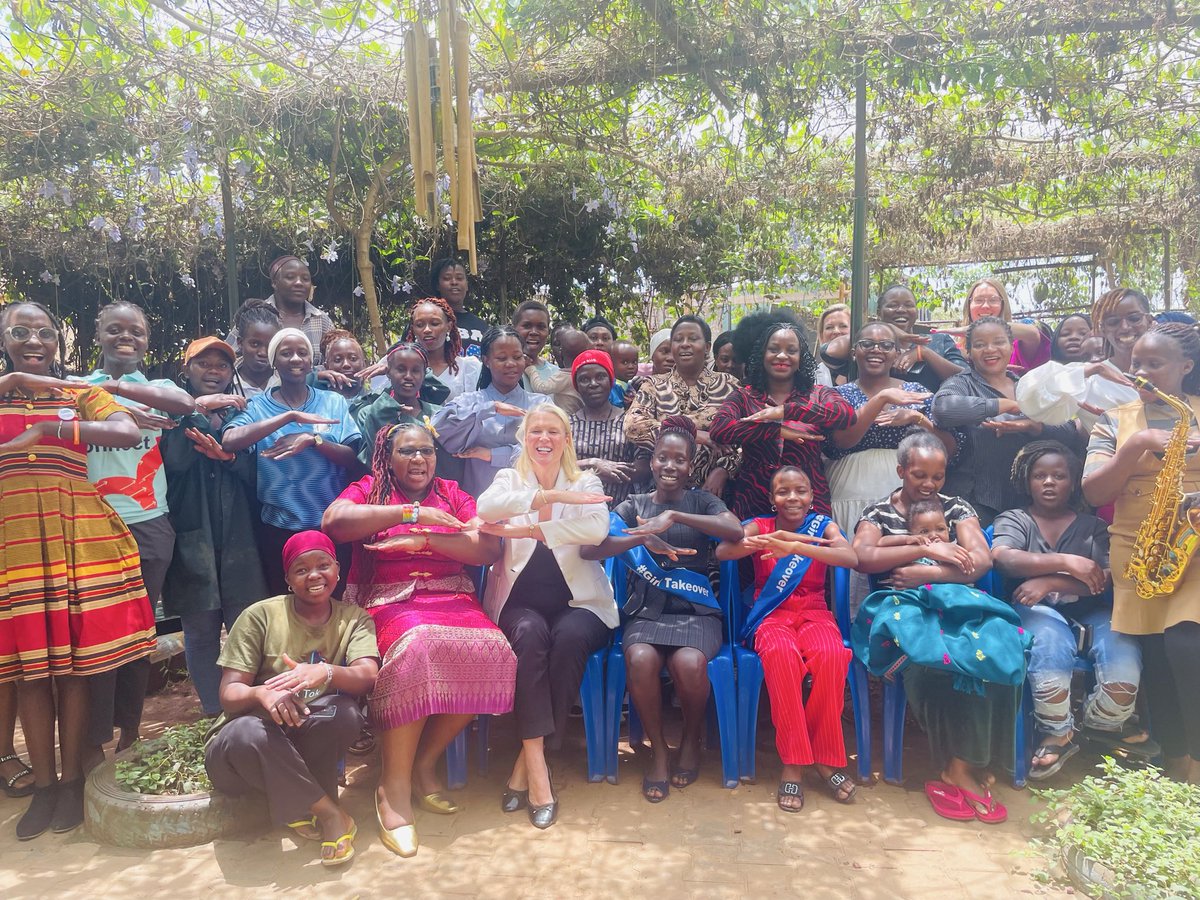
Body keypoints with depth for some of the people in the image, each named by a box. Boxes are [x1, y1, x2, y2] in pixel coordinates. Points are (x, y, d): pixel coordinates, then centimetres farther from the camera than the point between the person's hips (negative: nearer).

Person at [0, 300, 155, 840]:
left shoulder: (80, 396, 6)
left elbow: (130, 433, -12)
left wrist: (48, 429, -16)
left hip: (77, 544, -1)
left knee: (74, 665, 3)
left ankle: (72, 780, 14)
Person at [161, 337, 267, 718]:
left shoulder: (241, 413, 14)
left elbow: (257, 471, 4)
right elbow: (174, 460, -10)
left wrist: (229, 457, -13)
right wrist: (198, 411, -13)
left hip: (239, 538, 1)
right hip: (192, 537, 0)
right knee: (200, 630, 4)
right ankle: (214, 715, 15)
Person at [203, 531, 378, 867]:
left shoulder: (354, 619, 0)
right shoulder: (260, 616, -7)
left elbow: (368, 676, -18)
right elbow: (229, 695, -11)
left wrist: (326, 672, -41)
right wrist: (261, 694, -36)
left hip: (307, 744, 1)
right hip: (240, 751, -1)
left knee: (344, 711, -31)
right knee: (248, 732, -36)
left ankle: (301, 806, -8)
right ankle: (329, 813, -19)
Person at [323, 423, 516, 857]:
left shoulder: (452, 493, 17)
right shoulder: (368, 489, 12)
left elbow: (490, 549, 3)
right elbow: (333, 521, -11)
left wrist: (425, 539, -9)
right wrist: (412, 512, -12)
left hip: (452, 599, 3)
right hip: (389, 602, -2)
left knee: (491, 650, -29)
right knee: (417, 646, -37)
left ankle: (424, 764, -9)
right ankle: (394, 785, -20)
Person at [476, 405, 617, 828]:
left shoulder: (586, 482, 8)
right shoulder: (509, 478, 10)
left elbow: (597, 528, -15)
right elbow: (485, 507, -15)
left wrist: (527, 529, -20)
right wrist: (549, 497, -26)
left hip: (577, 600, 0)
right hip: (520, 602, 0)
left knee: (569, 637, -33)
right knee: (530, 632, -33)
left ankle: (527, 763, -21)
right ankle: (537, 765, -31)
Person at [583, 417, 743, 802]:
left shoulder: (701, 501, 10)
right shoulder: (634, 506, 11)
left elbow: (736, 531, -13)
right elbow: (589, 548, -5)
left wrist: (674, 516, -22)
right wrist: (643, 539, -20)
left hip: (696, 609, 0)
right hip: (647, 608, 1)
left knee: (689, 662, -32)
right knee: (640, 659, -33)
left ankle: (692, 738, 1)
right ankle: (658, 749, -7)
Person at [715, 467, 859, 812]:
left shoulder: (823, 525, 7)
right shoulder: (760, 526, 6)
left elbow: (851, 558, -16)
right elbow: (722, 551, -14)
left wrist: (794, 547, -31)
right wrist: (767, 540, -33)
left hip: (813, 612, 1)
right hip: (772, 614, -1)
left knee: (830, 654, -34)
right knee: (781, 652, -36)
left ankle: (825, 756, -16)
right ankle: (792, 762, -27)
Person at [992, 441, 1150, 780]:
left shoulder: (1092, 526, 17)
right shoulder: (1013, 520, 12)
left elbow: (1106, 580, -1)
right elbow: (1002, 557, -12)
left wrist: (1050, 582, -17)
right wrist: (1066, 562, -20)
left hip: (1090, 611, 3)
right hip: (1038, 611, -2)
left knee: (1124, 677, -27)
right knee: (1050, 654, -38)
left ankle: (1101, 723, 10)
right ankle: (1057, 734, -9)